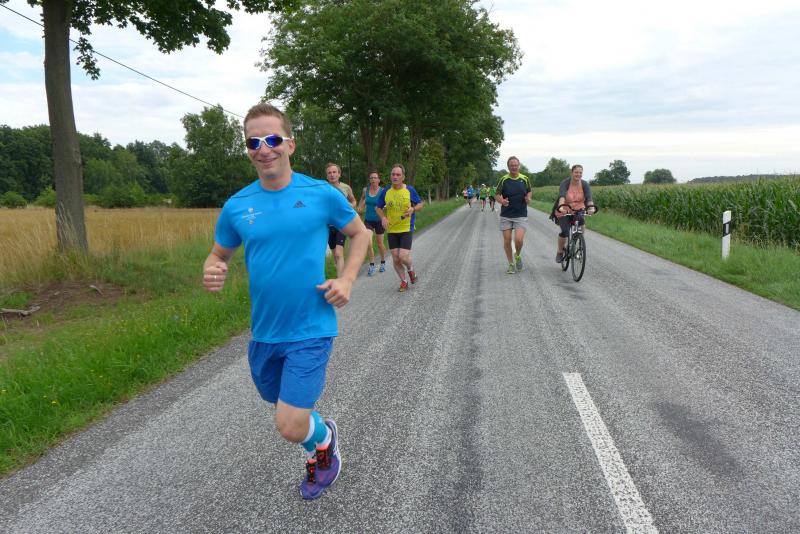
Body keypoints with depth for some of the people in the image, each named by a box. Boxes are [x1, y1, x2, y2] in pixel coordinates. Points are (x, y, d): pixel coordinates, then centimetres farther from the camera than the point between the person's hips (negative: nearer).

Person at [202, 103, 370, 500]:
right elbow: (218, 255, 10)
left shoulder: (321, 194, -9)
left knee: (290, 427, -9)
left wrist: (347, 280, -9)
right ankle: (321, 439, 55)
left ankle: (323, 439, 28)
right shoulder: (236, 206, -2)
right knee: (282, 403, 23)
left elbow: (360, 233, 5)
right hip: (263, 331, 4)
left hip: (310, 330, -4)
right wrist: (212, 272, -14)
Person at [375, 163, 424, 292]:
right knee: (395, 259, 3)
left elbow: (421, 203, 6)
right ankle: (403, 282, 24)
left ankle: (410, 269, 21)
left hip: (407, 229, -3)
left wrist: (413, 209, -16)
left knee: (403, 256, -14)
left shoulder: (410, 190, -5)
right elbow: (378, 207, 11)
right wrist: (383, 218, -9)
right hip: (392, 230, 3)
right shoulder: (385, 192, 0)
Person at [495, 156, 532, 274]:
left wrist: (528, 198, -6)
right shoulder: (504, 180, -3)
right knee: (507, 240, 2)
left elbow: (529, 191, 17)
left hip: (521, 215, 0)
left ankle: (518, 256, 17)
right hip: (506, 215, 1)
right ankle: (511, 264, 19)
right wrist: (502, 201, -22)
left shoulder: (525, 179, 2)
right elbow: (497, 195, 0)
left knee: (519, 239, -15)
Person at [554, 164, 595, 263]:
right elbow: (562, 196, -33)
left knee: (581, 220, -32)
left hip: (578, 210, 2)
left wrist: (591, 207, -42)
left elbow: (589, 197, -22)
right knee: (565, 232, -20)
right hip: (564, 211, -2)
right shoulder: (565, 183, -16)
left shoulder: (585, 184, -8)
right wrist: (561, 207, -52)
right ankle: (559, 252, 7)